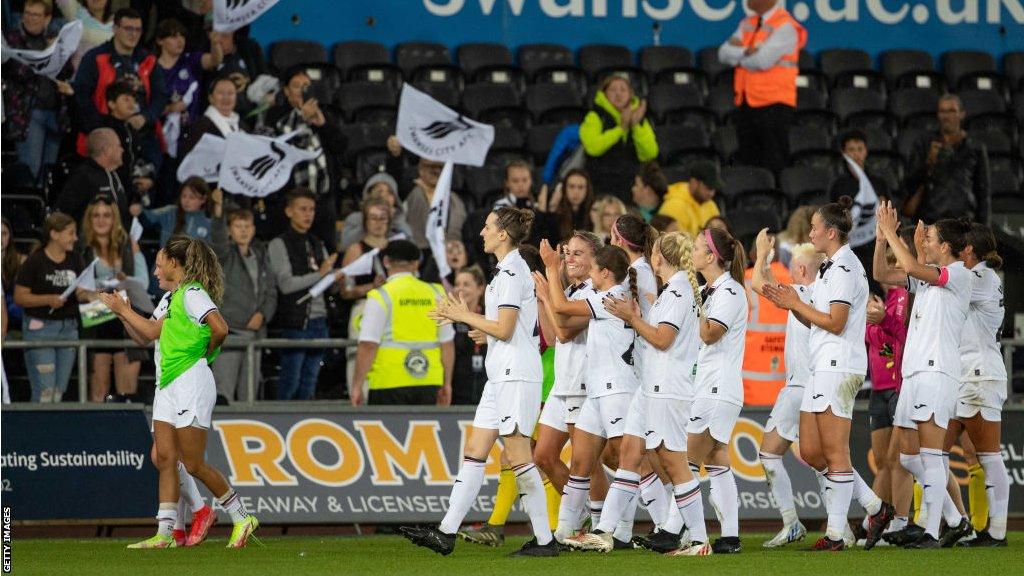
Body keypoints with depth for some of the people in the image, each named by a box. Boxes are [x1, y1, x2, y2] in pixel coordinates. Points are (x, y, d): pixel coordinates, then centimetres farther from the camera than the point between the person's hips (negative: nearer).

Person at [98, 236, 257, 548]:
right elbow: (149, 333, 20)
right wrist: (122, 311, 15)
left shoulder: (192, 294, -12)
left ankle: (242, 519, 3)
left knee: (194, 464, -8)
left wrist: (206, 352, -8)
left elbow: (220, 329, -24)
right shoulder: (169, 298, 19)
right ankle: (165, 534, 2)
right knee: (165, 460, 3)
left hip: (190, 383, -10)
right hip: (167, 386, 10)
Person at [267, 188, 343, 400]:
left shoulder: (317, 245, 16)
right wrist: (319, 274, -17)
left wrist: (337, 277, -7)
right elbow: (286, 284, -13)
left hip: (318, 321, 6)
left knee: (310, 381, 9)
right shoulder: (279, 245, -3)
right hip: (294, 323, -6)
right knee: (290, 382, -6)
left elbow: (332, 287, 16)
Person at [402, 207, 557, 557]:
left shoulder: (513, 272, -14)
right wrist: (459, 316, 15)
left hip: (517, 375, -11)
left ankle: (545, 540, -3)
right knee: (474, 450, 7)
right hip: (501, 376, 11)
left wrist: (465, 316, -6)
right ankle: (446, 534, 7)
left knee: (518, 457, -8)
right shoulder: (507, 270, 17)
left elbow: (504, 330, -17)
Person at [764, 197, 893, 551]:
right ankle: (874, 507, 13)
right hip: (822, 368, 10)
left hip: (839, 368, -10)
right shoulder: (830, 267, 20)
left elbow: (835, 323, -17)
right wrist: (791, 304, 6)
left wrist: (796, 304, -8)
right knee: (810, 452, 8)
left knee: (835, 453, -6)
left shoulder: (844, 268, -11)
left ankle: (836, 532, -3)